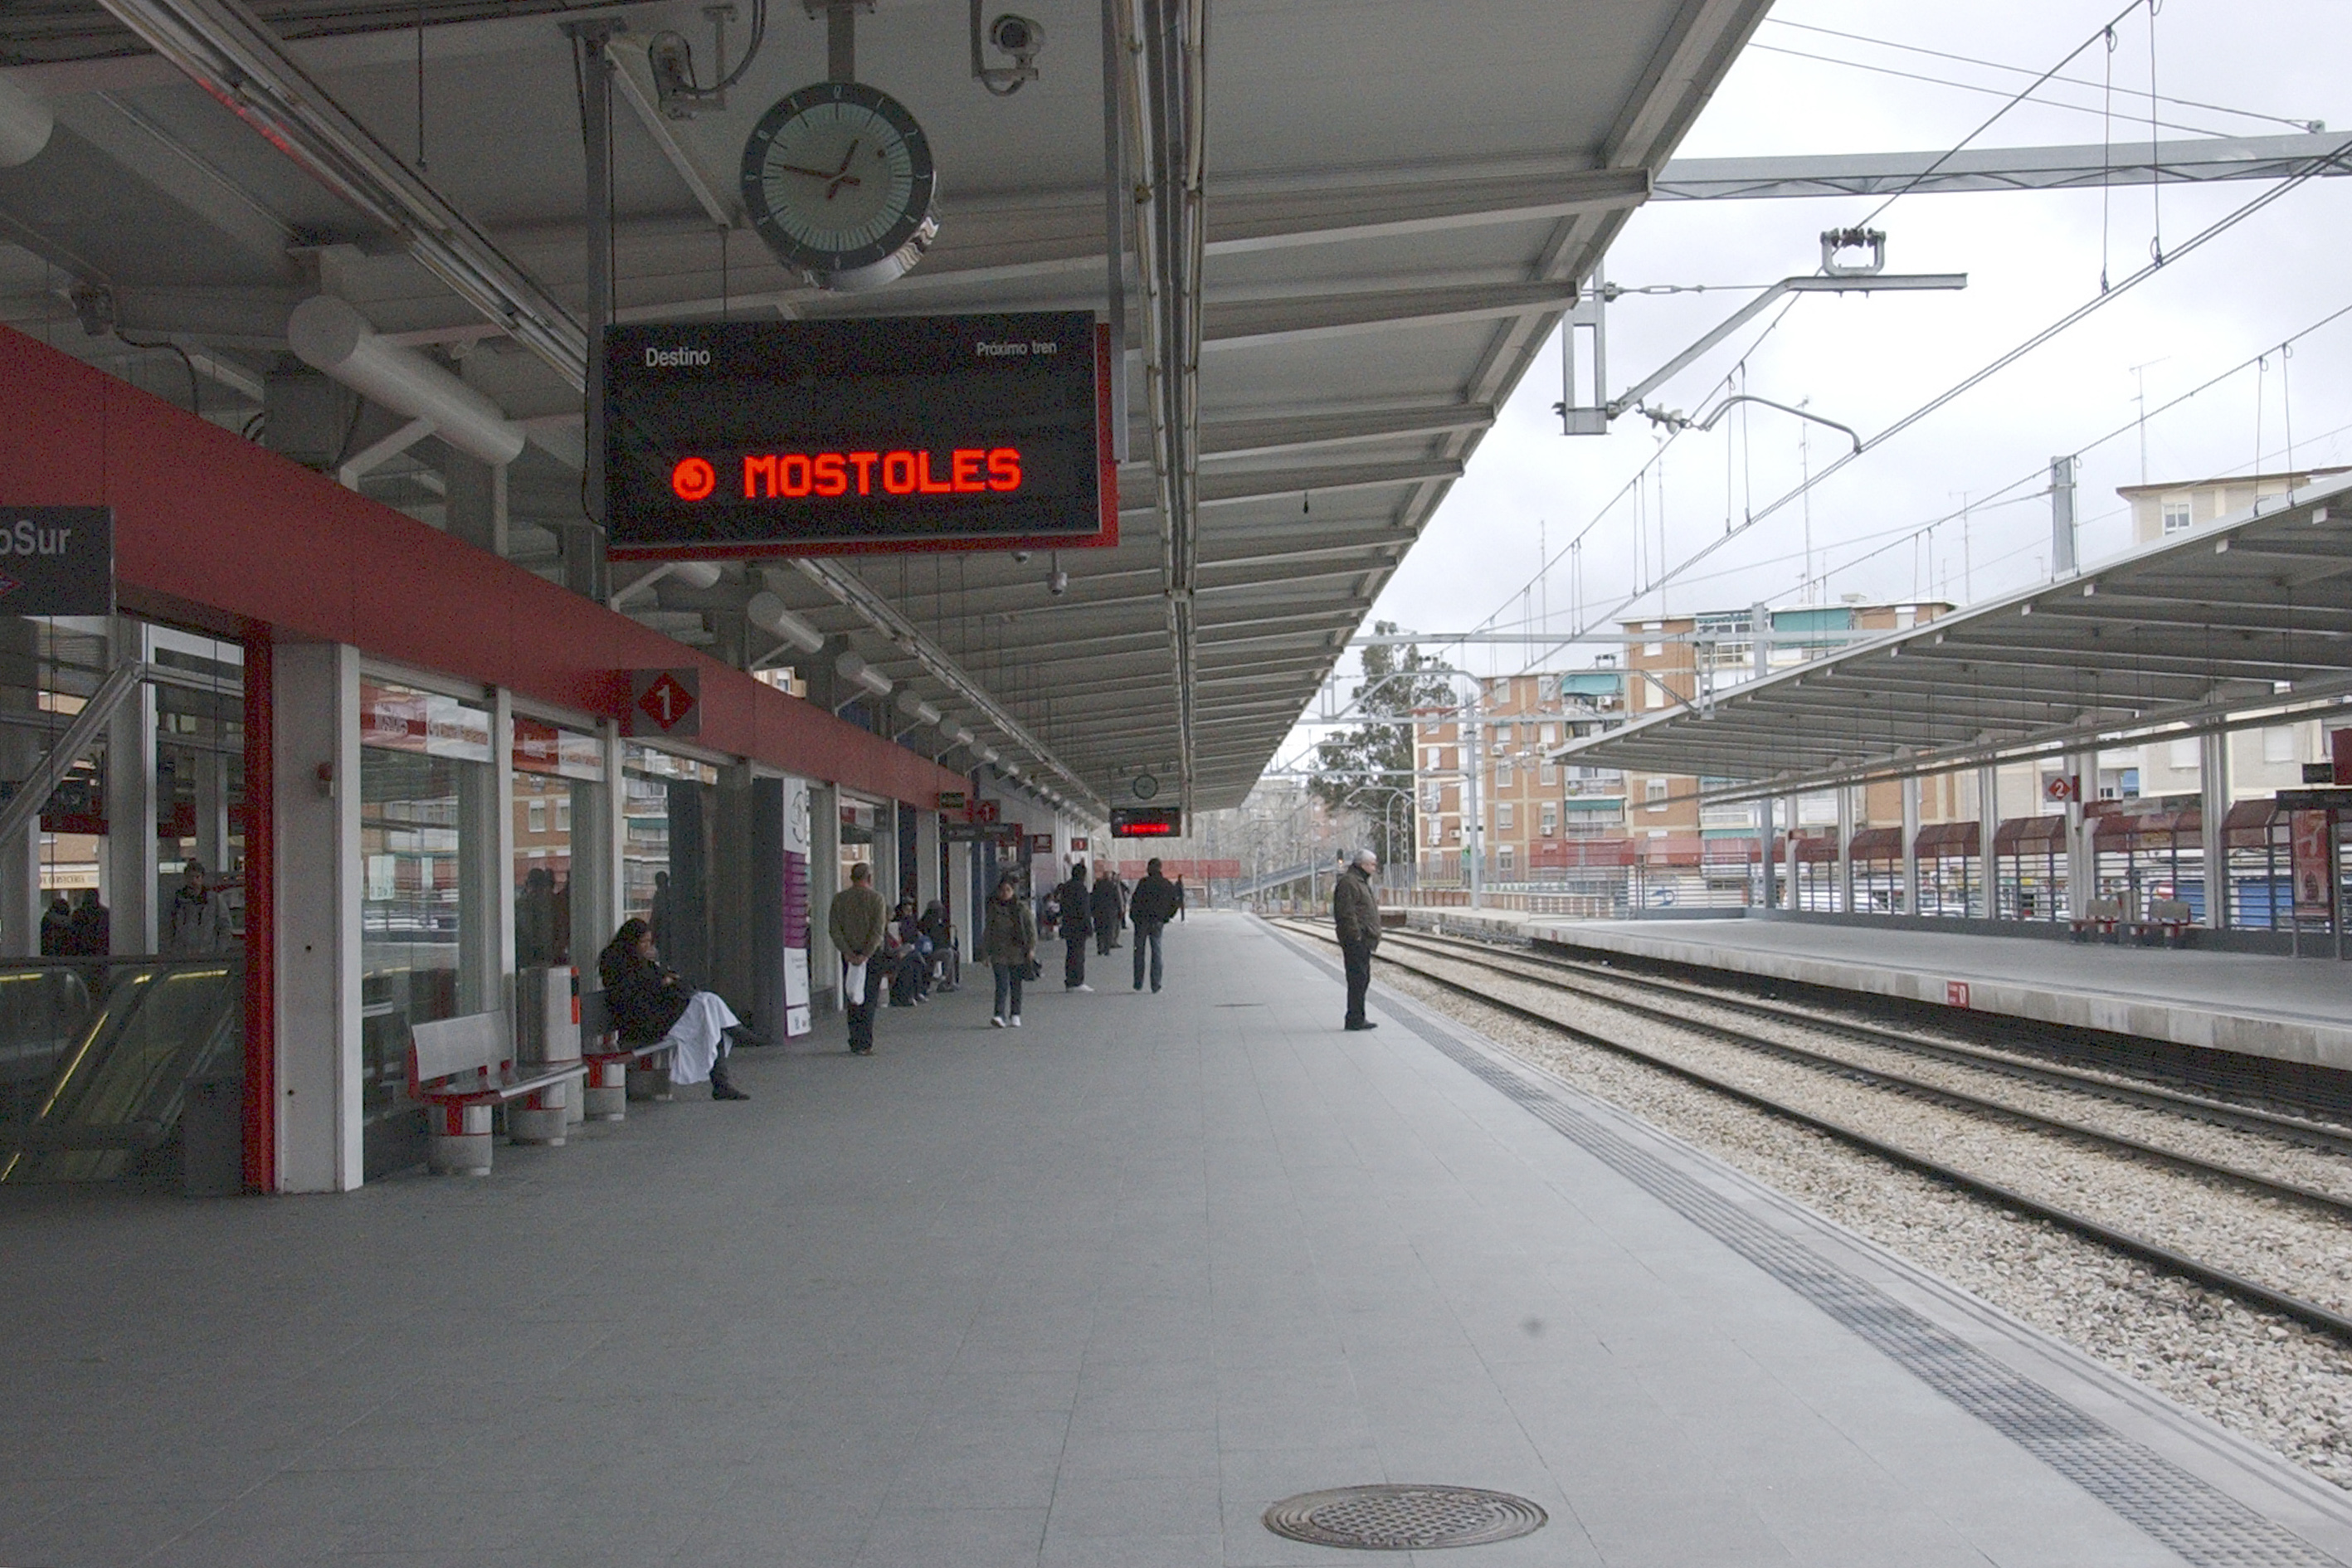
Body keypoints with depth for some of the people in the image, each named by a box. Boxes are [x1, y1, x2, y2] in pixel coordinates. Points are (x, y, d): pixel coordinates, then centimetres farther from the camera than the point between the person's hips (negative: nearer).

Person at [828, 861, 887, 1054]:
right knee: (869, 1000, -1)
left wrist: (848, 952, -6)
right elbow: (877, 930, -13)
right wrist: (866, 954, -14)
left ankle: (856, 1043, 11)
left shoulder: (839, 898, 6)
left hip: (849, 955, 3)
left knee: (852, 1001, 10)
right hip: (872, 953, -3)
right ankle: (865, 1044, -7)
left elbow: (833, 928, -2)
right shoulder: (876, 898, -4)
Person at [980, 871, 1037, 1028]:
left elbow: (1031, 928, 2)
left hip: (1017, 952, 0)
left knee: (1015, 985, 6)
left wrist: (1031, 948, -6)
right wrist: (985, 952, 11)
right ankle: (999, 1015, -20)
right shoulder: (993, 908, 6)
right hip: (999, 953, 0)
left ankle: (1015, 1016, 15)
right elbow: (988, 931, 12)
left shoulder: (1021, 907, 1)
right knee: (1002, 984, -11)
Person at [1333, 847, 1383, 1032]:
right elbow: (1346, 913, -20)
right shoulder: (1348, 882, -13)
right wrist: (1356, 936, -22)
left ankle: (1357, 1018, 20)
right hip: (1356, 940, -11)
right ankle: (1355, 1019, -7)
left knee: (1362, 979, 14)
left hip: (1364, 940, 11)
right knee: (1358, 978, -9)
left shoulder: (1361, 881, 22)